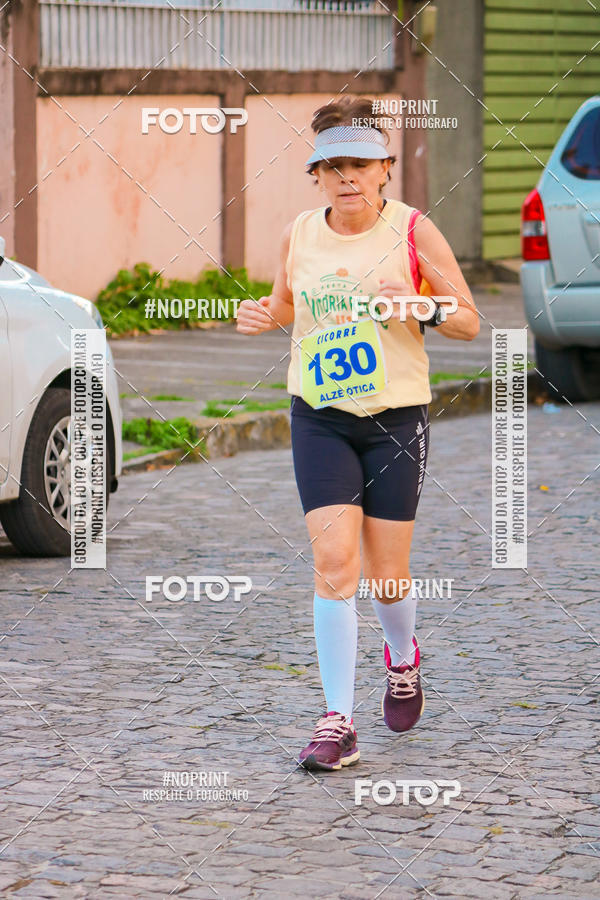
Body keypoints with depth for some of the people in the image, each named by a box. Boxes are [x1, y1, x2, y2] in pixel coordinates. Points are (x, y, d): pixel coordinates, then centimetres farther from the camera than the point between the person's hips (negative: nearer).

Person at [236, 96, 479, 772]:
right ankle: (337, 723, -9)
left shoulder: (413, 231, -5)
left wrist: (418, 307, -20)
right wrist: (261, 314, 0)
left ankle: (403, 659, 39)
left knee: (386, 578, 4)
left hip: (396, 418, -1)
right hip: (318, 418, 2)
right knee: (334, 563, -12)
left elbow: (469, 322, -1)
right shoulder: (298, 235, 4)